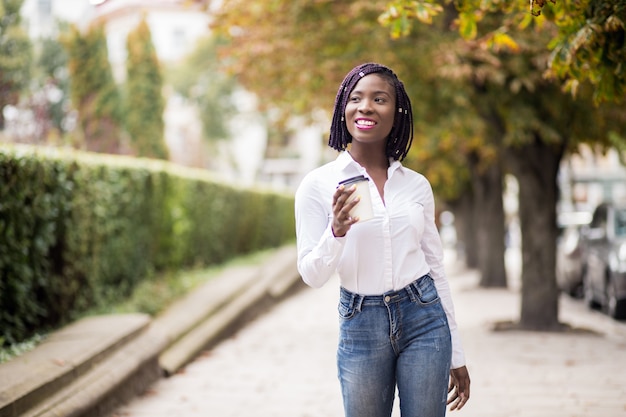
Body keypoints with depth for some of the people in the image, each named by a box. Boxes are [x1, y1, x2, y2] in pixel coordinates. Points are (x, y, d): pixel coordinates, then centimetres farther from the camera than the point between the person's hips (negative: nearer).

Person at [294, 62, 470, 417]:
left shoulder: (417, 185, 5)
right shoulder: (318, 185, -3)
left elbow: (436, 268, 10)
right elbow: (312, 275, -5)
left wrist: (457, 355, 11)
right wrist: (337, 231, -25)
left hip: (424, 319, 2)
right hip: (361, 325, -1)